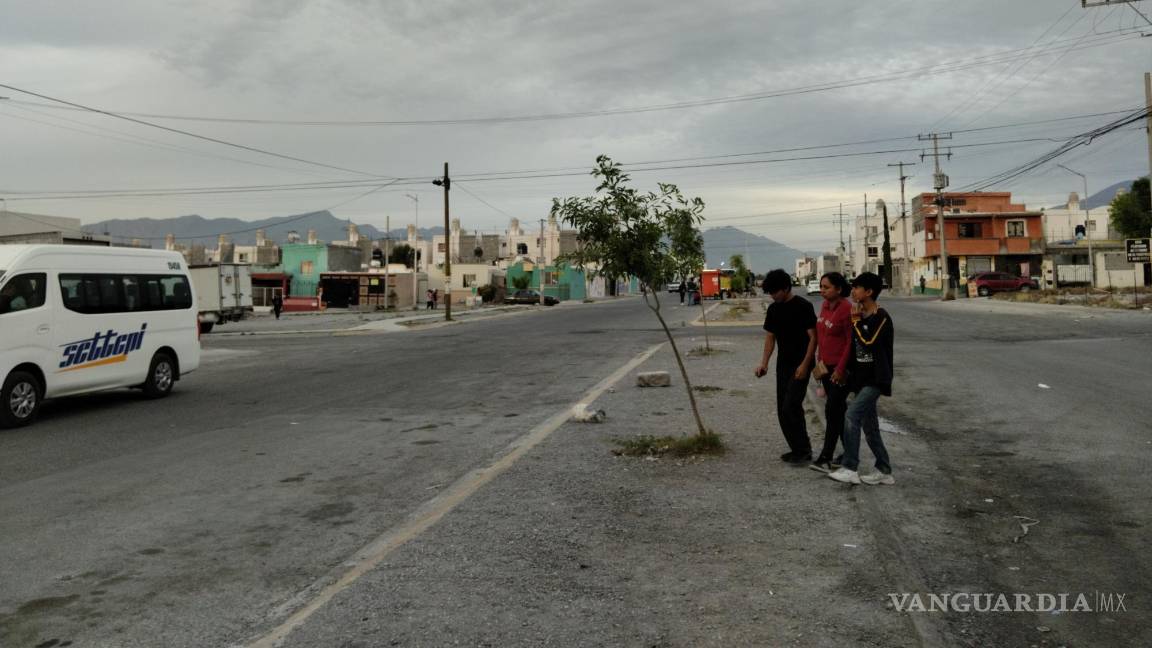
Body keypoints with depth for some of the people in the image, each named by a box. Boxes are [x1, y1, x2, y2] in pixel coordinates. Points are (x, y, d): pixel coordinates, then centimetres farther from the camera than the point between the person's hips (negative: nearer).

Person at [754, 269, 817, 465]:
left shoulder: (803, 306, -13)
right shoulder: (773, 309, 7)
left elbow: (813, 337, -13)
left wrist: (805, 365, -19)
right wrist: (764, 362, 1)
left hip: (800, 365, -7)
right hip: (783, 365, 7)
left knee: (791, 407, -13)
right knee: (782, 410, 7)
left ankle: (804, 450, -1)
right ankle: (797, 449, 19)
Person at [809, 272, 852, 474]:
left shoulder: (846, 310, -17)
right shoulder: (825, 306, 8)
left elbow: (851, 343, -18)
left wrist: (841, 369, -18)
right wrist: (819, 361, 15)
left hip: (841, 368, -8)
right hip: (826, 366, 8)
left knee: (832, 410, -7)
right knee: (839, 410, 14)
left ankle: (826, 458, -2)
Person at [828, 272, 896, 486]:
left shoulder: (881, 317, -13)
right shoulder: (860, 316, 11)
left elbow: (868, 342, -25)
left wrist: (856, 322, -13)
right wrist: (849, 372, 15)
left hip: (875, 379, -9)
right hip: (860, 379, 9)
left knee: (851, 416, -20)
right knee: (869, 427, 11)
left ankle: (850, 469, -17)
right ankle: (884, 472, 21)